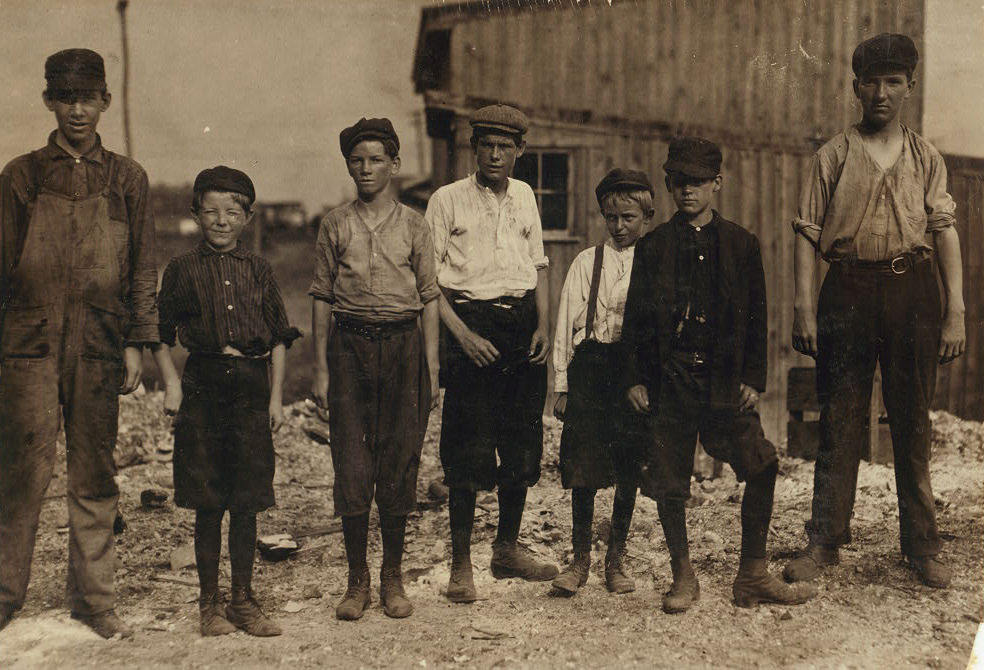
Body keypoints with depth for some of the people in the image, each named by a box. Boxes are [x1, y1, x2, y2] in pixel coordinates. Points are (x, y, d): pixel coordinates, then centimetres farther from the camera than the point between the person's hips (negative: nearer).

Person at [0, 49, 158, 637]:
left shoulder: (127, 178, 11)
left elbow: (143, 268, 10)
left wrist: (136, 343, 3)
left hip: (99, 345, 1)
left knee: (95, 475, 5)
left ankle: (94, 600, 14)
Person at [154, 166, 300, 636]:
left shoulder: (258, 270, 8)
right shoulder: (183, 269, 4)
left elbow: (279, 338, 10)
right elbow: (161, 336, 8)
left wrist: (276, 396, 4)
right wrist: (171, 382, -5)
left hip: (252, 383, 1)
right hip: (203, 385, -1)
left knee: (246, 504, 5)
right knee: (208, 505, 3)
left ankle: (244, 601, 18)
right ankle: (209, 603, 16)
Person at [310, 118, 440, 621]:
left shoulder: (412, 225, 7)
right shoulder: (335, 225, 8)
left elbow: (429, 298, 7)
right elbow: (322, 297, 8)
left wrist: (431, 369, 1)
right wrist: (321, 368, 1)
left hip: (403, 343, 0)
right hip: (350, 343, 0)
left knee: (400, 463, 3)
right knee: (351, 464, -1)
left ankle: (393, 579, 16)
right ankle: (357, 581, 13)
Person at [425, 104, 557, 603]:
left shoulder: (524, 196, 14)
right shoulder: (448, 200, -1)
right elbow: (428, 278, -4)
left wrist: (543, 326, 5)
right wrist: (462, 333, -14)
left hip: (523, 323, 5)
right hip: (472, 322, -5)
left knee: (522, 441, 8)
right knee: (469, 448, -6)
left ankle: (508, 548, 24)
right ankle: (460, 564, 5)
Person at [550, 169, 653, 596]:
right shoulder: (587, 262, 7)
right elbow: (566, 323, 6)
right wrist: (561, 384, 1)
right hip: (591, 366, 0)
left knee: (628, 471, 5)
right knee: (584, 468, 1)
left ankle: (616, 560, 21)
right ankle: (580, 558, 16)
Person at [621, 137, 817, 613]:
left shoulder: (741, 244, 9)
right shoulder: (652, 247, 8)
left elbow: (756, 318, 9)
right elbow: (636, 319, 8)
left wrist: (753, 378, 1)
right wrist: (634, 379, 0)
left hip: (725, 378, 0)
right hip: (670, 378, 0)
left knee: (761, 467, -8)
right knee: (668, 482, 2)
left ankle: (753, 575, 6)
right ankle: (683, 578, 18)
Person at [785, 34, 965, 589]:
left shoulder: (926, 157, 11)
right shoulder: (835, 156, 9)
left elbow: (945, 231, 5)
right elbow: (809, 232, 4)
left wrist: (956, 312, -3)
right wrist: (804, 306, -6)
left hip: (912, 289, 1)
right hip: (849, 289, 0)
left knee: (913, 423, 5)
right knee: (840, 422, 2)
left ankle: (923, 547, 14)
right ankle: (826, 540, 9)